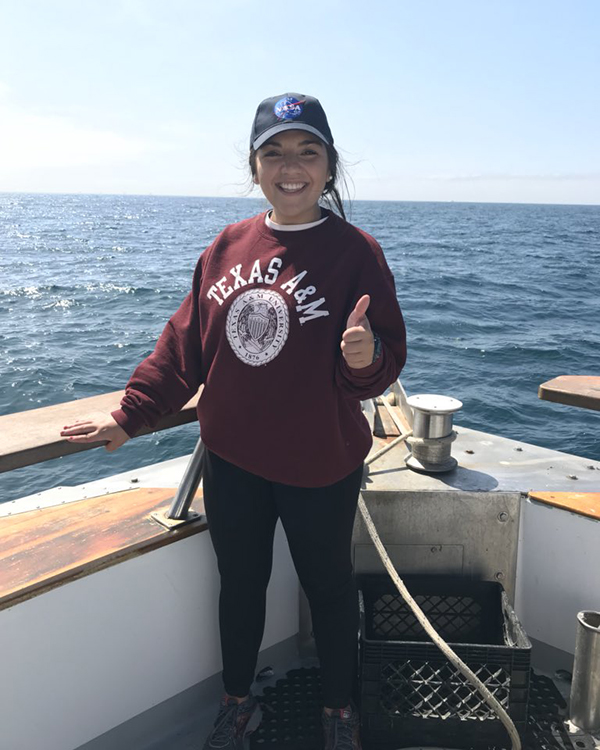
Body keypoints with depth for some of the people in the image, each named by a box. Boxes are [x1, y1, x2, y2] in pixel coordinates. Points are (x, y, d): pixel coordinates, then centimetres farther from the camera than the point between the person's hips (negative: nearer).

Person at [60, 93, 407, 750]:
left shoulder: (354, 251, -11)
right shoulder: (228, 246, 1)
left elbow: (384, 361, -13)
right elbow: (186, 345, 6)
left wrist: (365, 357, -36)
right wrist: (129, 414, 6)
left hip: (318, 466, -3)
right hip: (231, 459, 4)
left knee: (327, 585, 16)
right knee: (239, 582, 19)